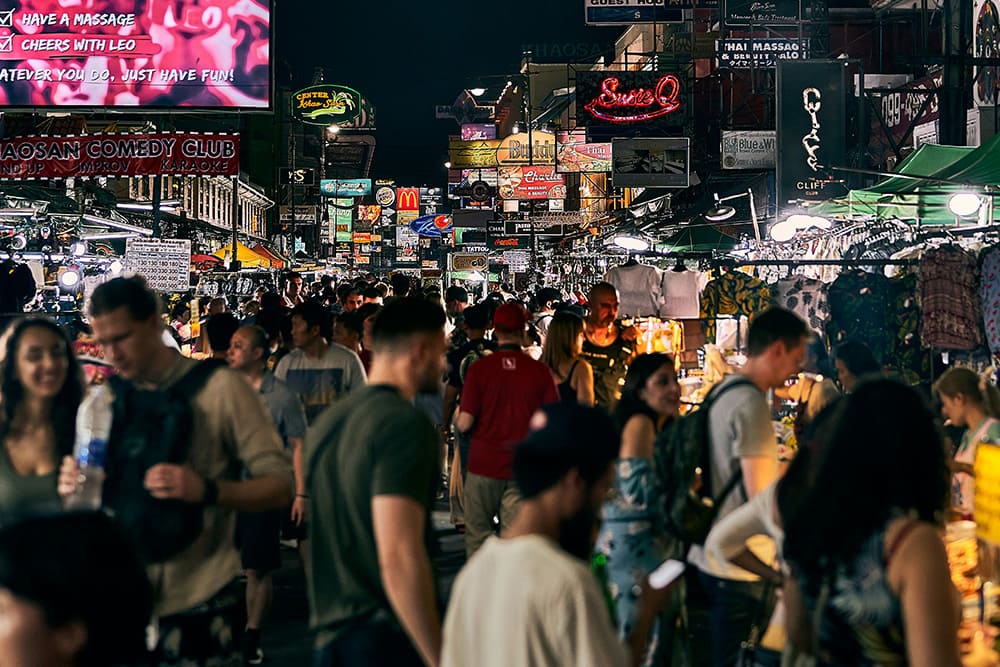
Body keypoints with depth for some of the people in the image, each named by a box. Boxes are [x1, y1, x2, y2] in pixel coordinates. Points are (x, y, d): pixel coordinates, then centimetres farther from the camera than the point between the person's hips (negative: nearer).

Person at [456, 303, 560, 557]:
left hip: (483, 464, -1)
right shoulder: (540, 371, -6)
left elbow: (465, 423, -11)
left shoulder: (479, 368, -8)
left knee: (477, 536, 12)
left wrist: (457, 424, 12)